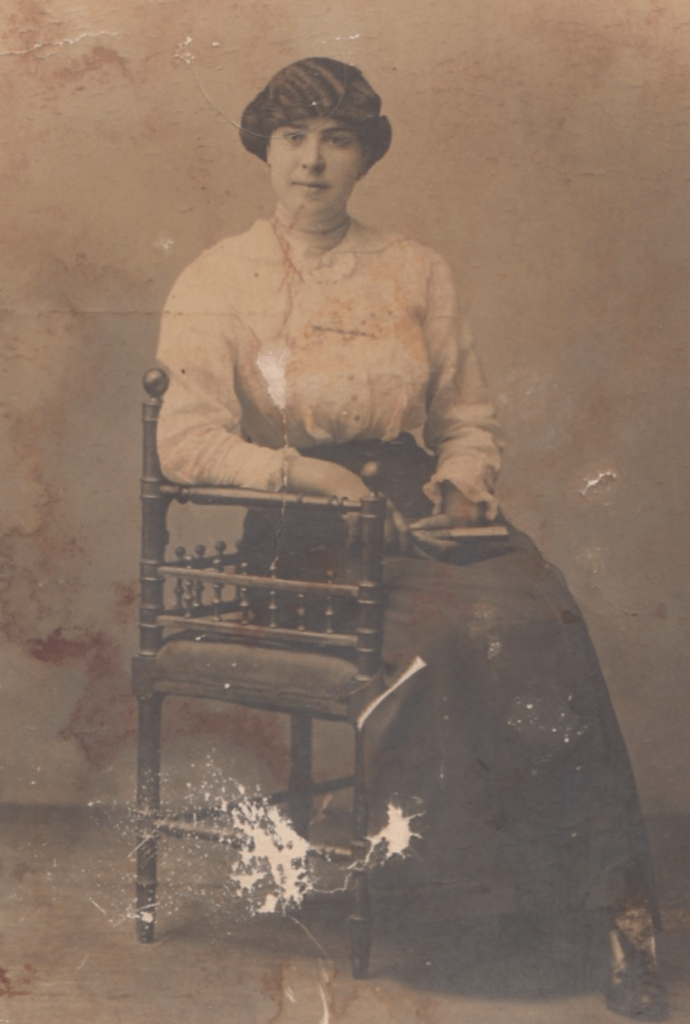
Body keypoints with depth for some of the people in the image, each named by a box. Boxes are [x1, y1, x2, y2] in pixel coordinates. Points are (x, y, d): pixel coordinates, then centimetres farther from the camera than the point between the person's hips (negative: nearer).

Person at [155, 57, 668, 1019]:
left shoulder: (416, 272, 16)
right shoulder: (217, 282, 6)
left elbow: (470, 418, 18)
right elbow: (187, 442, -5)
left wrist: (461, 483, -5)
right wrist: (315, 475, -18)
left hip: (421, 509, 3)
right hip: (305, 535, -3)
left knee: (539, 616, -28)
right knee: (475, 628, -30)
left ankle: (618, 897, -24)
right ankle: (618, 895, -22)